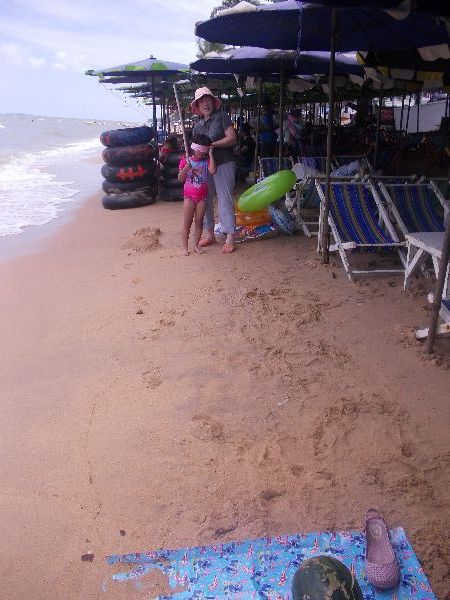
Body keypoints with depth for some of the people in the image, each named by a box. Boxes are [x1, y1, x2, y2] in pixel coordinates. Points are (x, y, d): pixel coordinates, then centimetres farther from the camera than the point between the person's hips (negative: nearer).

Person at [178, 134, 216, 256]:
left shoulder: (206, 161, 2)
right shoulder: (186, 161, -2)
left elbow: (213, 171, -19)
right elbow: (180, 178, -4)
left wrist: (211, 154, -15)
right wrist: (186, 168, -20)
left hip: (202, 196, 2)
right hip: (189, 196, -2)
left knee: (199, 221, 6)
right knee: (187, 222, 0)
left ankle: (196, 245, 17)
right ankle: (185, 247, 5)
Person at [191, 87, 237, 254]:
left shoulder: (222, 116, -2)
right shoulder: (198, 125, 15)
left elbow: (232, 138, -10)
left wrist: (212, 144, -19)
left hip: (223, 165, -6)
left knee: (225, 200, -9)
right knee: (205, 200, 9)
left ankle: (230, 238, -7)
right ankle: (210, 235, 21)